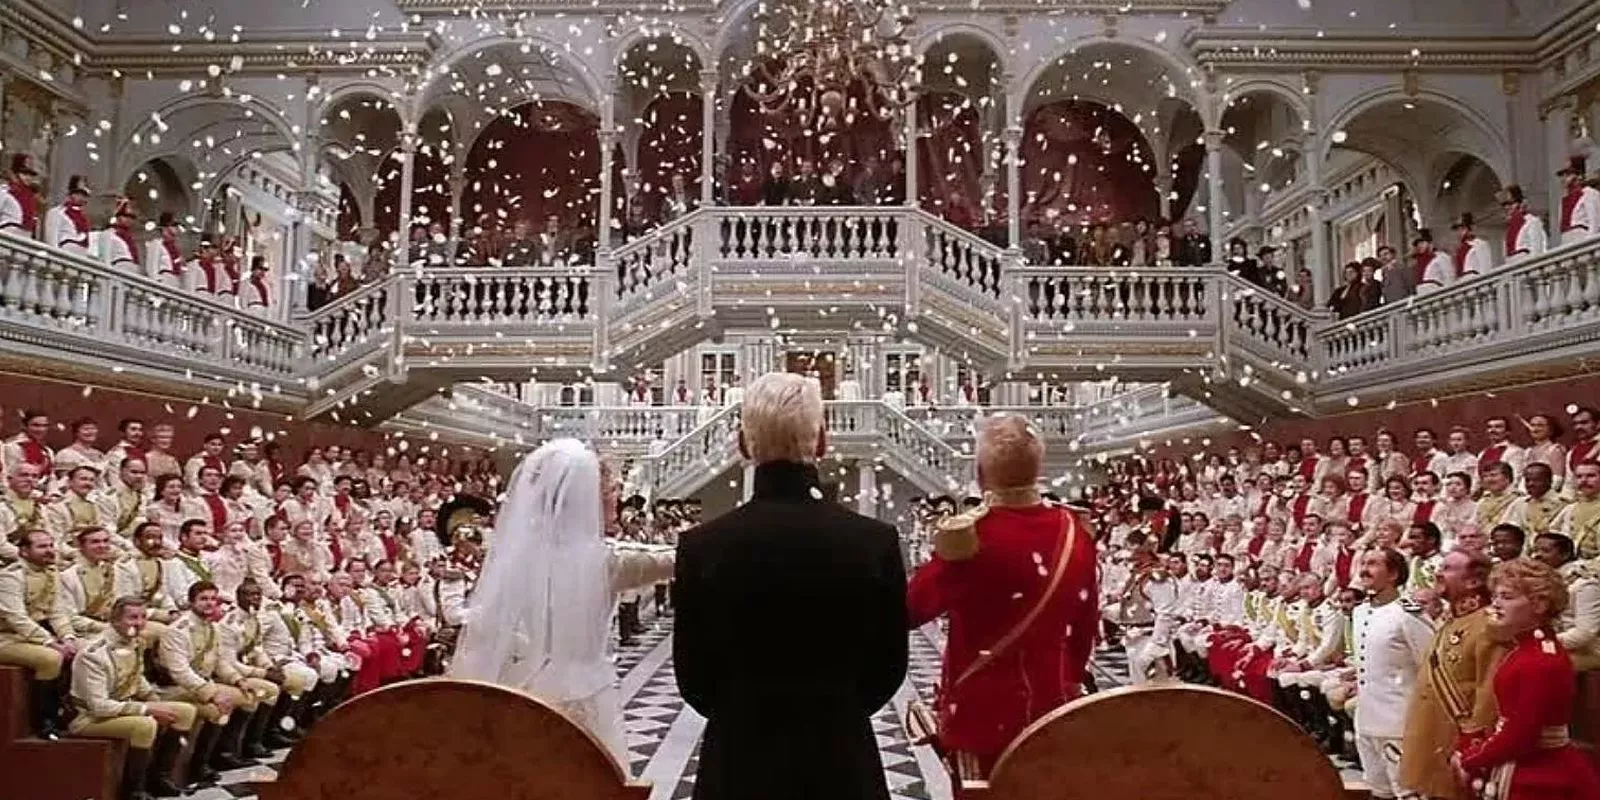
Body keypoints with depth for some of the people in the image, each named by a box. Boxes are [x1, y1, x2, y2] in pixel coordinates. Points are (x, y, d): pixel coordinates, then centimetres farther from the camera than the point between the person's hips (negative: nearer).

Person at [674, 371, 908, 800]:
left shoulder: (701, 546, -14)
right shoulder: (876, 540, -14)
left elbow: (693, 678, -4)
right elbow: (889, 668, -3)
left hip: (738, 761, 0)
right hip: (843, 761, 1)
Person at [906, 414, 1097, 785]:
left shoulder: (969, 537, -21)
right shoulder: (1074, 531, -4)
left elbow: (911, 610, -10)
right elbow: (1086, 622, 8)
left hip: (982, 715, -5)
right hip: (1053, 709, 5)